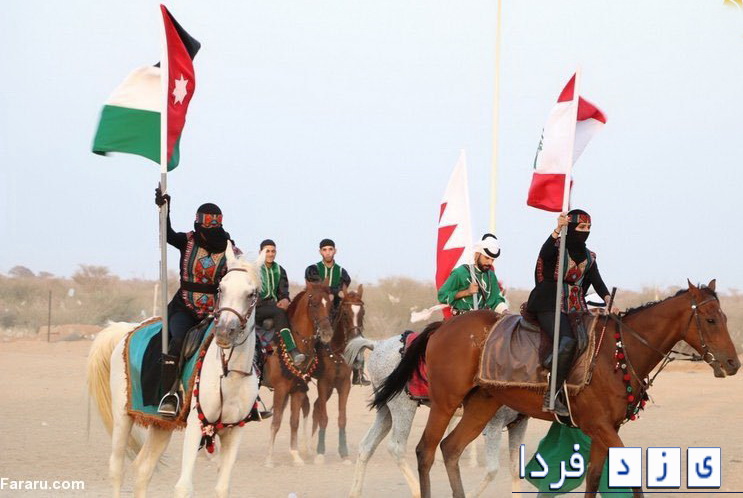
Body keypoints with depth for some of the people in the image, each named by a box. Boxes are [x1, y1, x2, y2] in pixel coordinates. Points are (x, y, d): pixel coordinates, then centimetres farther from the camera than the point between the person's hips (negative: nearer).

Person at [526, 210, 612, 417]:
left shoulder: (589, 257, 19)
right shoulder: (557, 247, 1)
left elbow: (597, 282, 6)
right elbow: (544, 253, -23)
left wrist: (608, 300, -14)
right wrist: (558, 229, -36)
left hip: (575, 309, 7)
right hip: (549, 306, -7)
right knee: (568, 341, -31)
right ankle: (552, 396, -28)